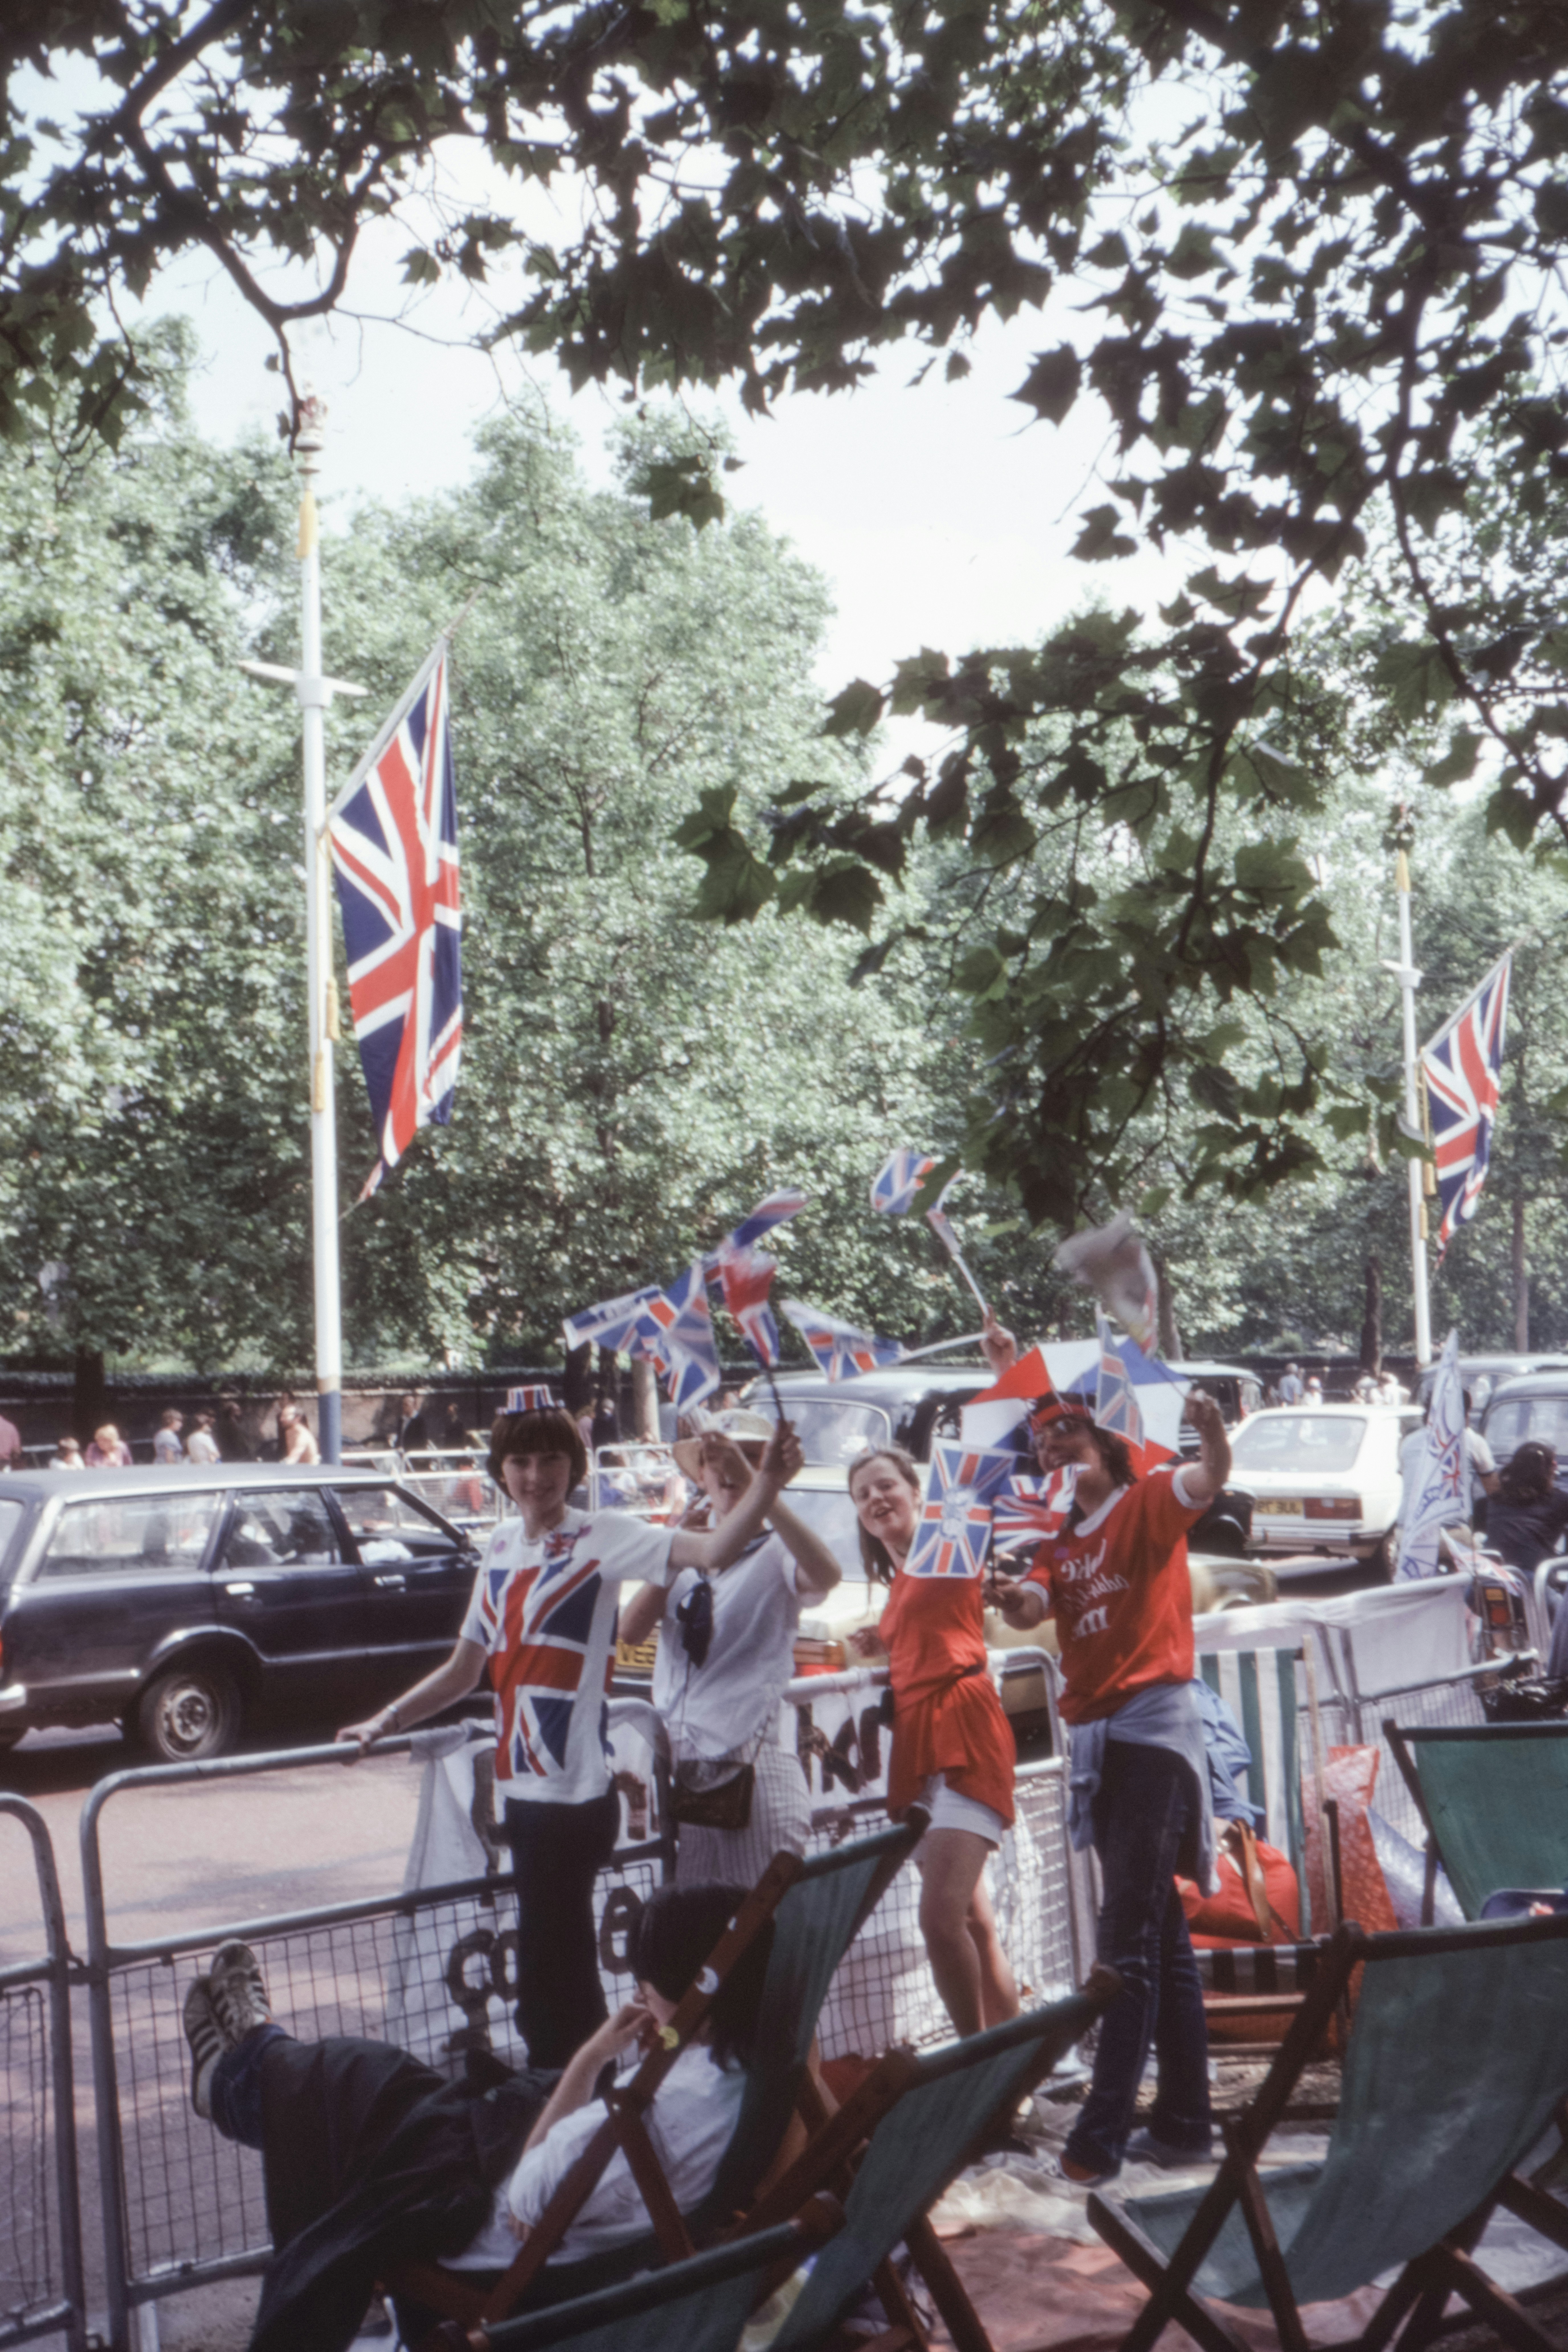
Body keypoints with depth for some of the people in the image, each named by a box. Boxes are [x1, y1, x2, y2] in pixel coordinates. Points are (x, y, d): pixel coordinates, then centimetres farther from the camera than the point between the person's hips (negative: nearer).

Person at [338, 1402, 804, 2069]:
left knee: (548, 1981, -4)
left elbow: (712, 1550, -25)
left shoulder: (601, 1536, -9)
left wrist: (769, 1480, -38)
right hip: (523, 1786, 7)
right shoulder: (500, 1546, 12)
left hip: (574, 1791, -7)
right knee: (560, 1969, 18)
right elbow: (466, 1669, 20)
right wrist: (386, 1722, 12)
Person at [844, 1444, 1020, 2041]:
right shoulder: (897, 1585, 23)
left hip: (963, 1735, -8)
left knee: (941, 1915, -20)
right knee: (975, 1925, 9)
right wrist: (886, 1650, 16)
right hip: (916, 1747, 8)